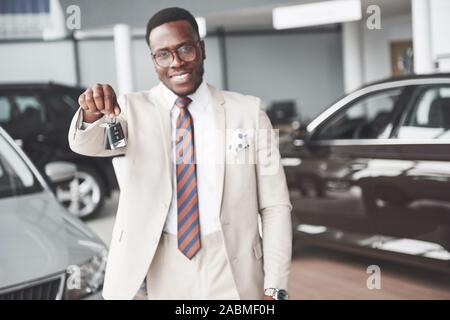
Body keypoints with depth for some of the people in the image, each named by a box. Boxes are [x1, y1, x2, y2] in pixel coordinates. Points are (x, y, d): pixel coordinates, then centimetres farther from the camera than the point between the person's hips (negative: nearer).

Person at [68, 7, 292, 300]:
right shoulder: (134, 108, 1)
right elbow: (85, 144, -17)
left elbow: (275, 205, -1)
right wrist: (92, 113, -39)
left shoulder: (248, 111, -1)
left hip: (233, 271, -1)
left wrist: (275, 289, -7)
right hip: (165, 273, 1)